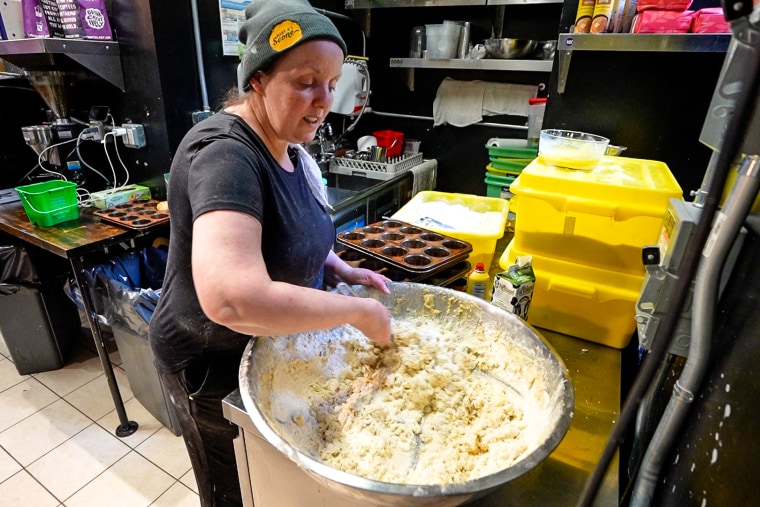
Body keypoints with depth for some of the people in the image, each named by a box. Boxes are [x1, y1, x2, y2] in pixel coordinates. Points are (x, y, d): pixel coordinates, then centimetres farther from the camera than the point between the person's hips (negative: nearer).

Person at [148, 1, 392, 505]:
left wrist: (342, 270, -4)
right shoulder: (225, 153, -30)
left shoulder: (287, 144, -2)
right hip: (215, 367, -7)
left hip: (272, 344, 8)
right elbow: (232, 300, -44)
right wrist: (359, 311, -33)